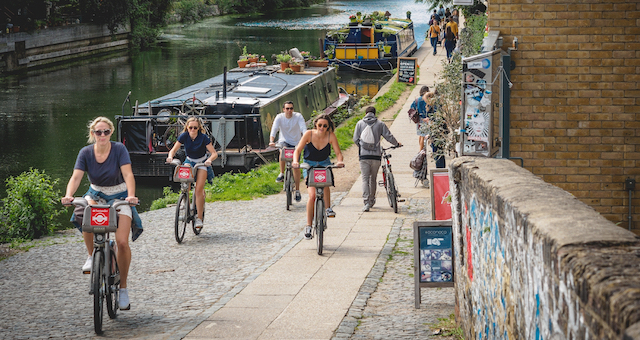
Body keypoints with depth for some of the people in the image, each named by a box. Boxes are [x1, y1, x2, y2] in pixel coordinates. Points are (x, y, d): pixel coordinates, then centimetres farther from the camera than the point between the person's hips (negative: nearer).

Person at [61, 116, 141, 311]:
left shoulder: (119, 149, -14)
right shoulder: (86, 153, -9)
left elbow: (128, 174, -24)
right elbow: (76, 177, -18)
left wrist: (131, 195, -42)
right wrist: (68, 195, -37)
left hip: (119, 197, -2)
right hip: (96, 195, 2)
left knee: (122, 241, -17)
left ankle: (123, 287, -1)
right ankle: (92, 256, -10)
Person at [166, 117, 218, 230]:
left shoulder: (203, 137, -20)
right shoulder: (184, 136, -13)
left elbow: (214, 153, -19)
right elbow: (173, 150, -10)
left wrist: (209, 160, -41)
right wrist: (170, 156, -33)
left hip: (202, 163, -2)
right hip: (189, 161, 2)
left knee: (199, 190, -16)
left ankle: (199, 218, -8)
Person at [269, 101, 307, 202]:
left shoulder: (298, 116, -13)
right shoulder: (279, 117, -12)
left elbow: (303, 128, -24)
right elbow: (274, 129, -23)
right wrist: (271, 141, -41)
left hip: (296, 143, 0)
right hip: (284, 141, 0)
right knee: (282, 151, -35)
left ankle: (297, 191, 5)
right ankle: (282, 174, -15)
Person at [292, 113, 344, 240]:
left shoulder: (331, 136, -16)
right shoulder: (309, 134, -19)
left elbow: (338, 152, -16)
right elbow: (298, 150, -21)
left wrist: (339, 161, -38)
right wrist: (295, 161, -41)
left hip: (324, 163, 1)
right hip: (309, 164, -1)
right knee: (312, 195, -13)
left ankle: (328, 208, -22)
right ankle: (308, 226, -5)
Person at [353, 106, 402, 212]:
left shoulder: (360, 123, 5)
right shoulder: (380, 124, 4)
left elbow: (355, 139, 5)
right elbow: (389, 137, 3)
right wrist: (397, 144, 22)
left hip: (364, 155, -1)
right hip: (376, 155, 1)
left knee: (365, 179, -1)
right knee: (373, 179, 15)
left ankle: (367, 202, -14)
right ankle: (372, 200, 26)